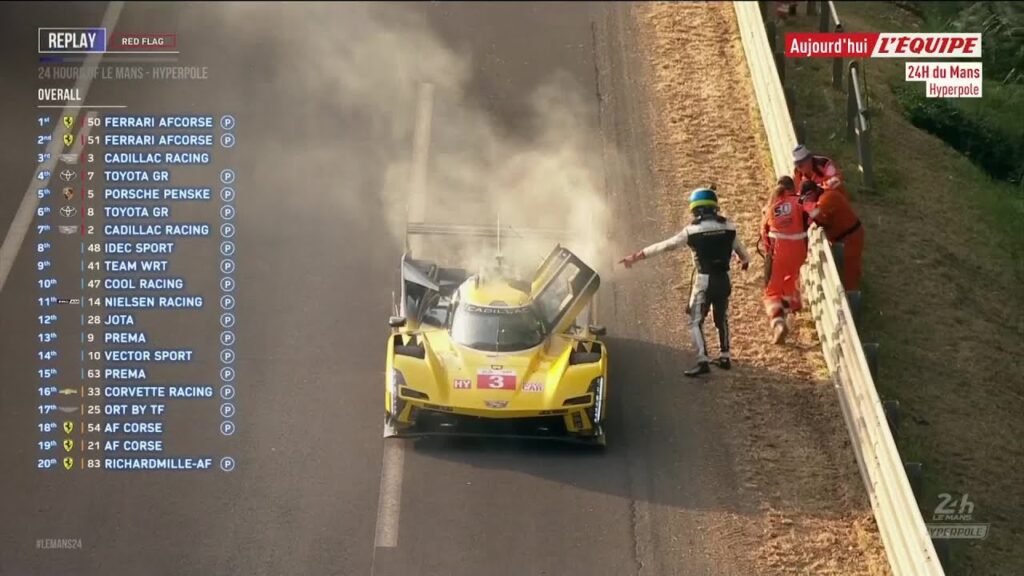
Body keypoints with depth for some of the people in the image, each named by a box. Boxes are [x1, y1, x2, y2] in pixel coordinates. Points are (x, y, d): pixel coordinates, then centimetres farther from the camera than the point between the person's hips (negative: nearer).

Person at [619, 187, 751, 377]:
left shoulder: (692, 230, -9)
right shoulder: (729, 227, 1)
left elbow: (664, 246, -5)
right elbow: (740, 248, 19)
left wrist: (636, 256, 3)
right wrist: (745, 260, 44)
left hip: (704, 281, -4)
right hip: (724, 280, 4)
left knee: (696, 322, 2)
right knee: (722, 319, 22)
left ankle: (703, 361, -8)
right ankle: (724, 357, 27)